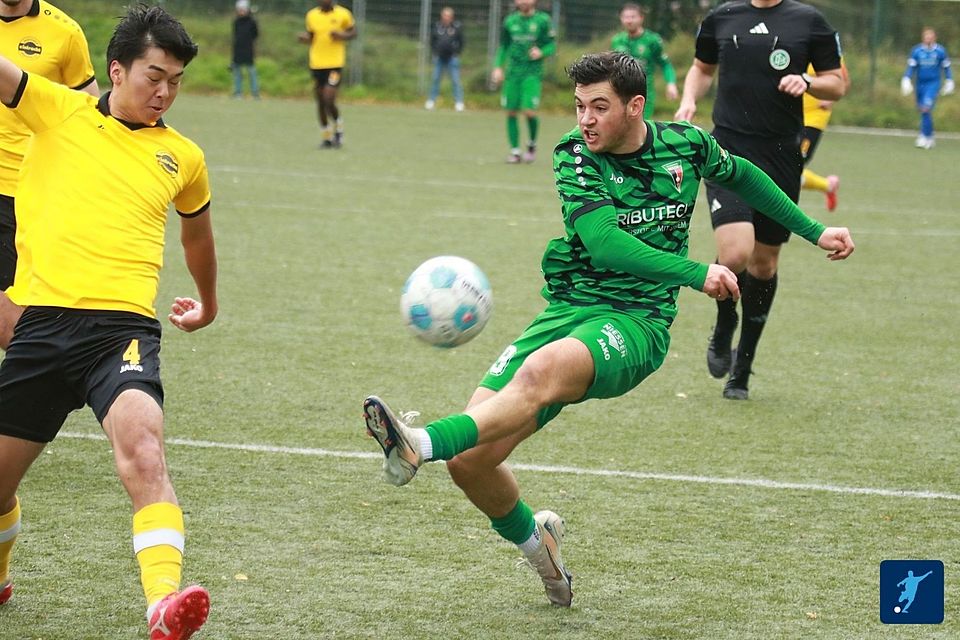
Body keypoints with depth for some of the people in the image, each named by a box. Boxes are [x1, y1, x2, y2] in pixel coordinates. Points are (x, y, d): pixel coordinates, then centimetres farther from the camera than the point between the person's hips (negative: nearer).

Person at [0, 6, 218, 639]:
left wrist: (209, 302, 49)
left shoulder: (183, 157, 15)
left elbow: (197, 230, 35)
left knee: (144, 454, -29)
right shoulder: (59, 110, 8)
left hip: (122, 326, -1)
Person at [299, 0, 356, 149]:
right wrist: (305, 38, -6)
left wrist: (342, 35, -14)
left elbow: (353, 33, 7)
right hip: (316, 63, 4)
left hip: (335, 64, -4)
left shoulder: (343, 14, -4)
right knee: (320, 102, 8)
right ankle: (327, 138, 21)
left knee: (329, 100, -14)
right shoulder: (311, 15, 6)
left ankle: (338, 130, 11)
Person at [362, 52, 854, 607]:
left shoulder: (686, 144, 4)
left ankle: (419, 446, -57)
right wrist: (696, 274, -23)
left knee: (541, 370, -38)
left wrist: (813, 230, 31)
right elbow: (603, 243, -16)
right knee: (469, 459, -13)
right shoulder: (574, 155, -2)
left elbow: (742, 176, 27)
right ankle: (533, 541, 17)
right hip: (567, 309, 2)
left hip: (637, 323, -2)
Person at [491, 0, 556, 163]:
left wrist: (541, 53, -17)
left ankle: (532, 145, 11)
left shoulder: (543, 20, 0)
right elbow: (503, 46, 17)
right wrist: (498, 67, 7)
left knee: (529, 112, -14)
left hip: (533, 72, -3)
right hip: (513, 73, 3)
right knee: (511, 112, 1)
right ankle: (515, 151, 11)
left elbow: (552, 46, 3)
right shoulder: (510, 21, 10)